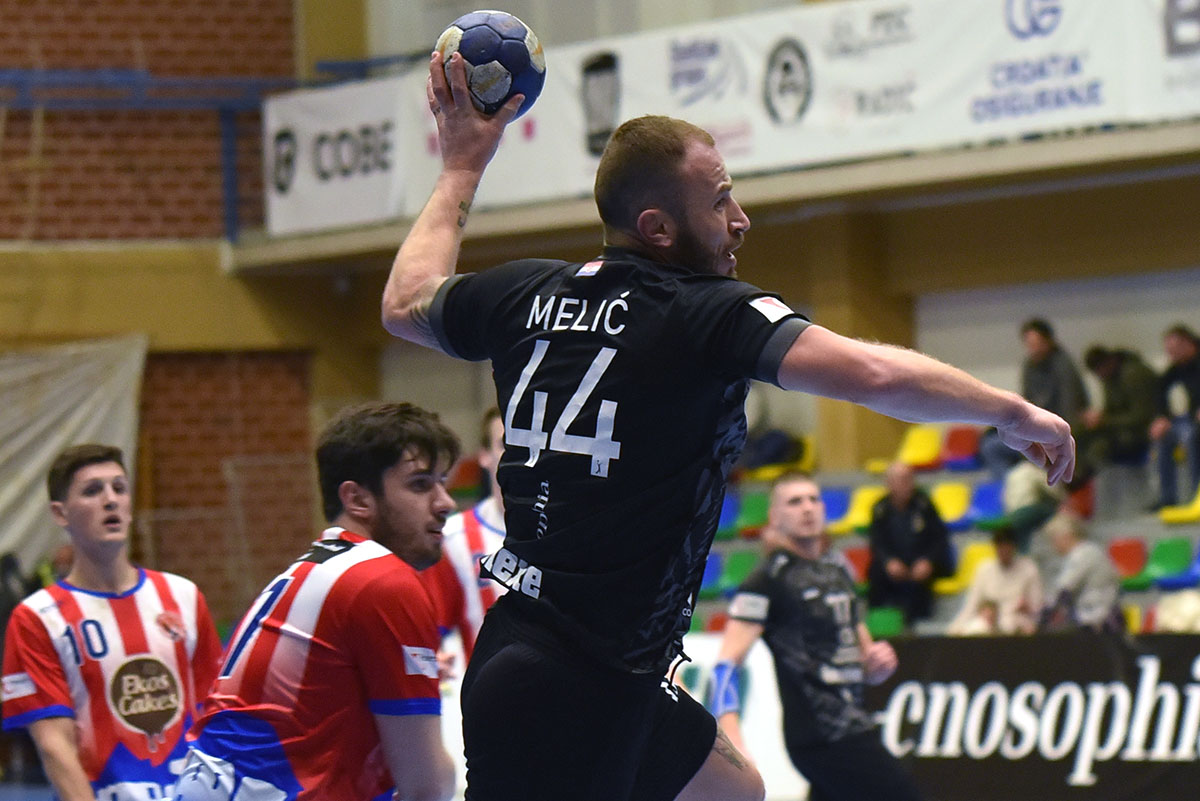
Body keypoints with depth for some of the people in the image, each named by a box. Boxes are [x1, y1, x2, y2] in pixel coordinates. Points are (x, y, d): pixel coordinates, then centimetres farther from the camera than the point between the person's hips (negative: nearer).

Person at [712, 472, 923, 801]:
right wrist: (732, 743, -27)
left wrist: (879, 662, 4)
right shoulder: (768, 579, -6)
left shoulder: (838, 576, 19)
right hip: (822, 734, -8)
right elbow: (728, 662, -14)